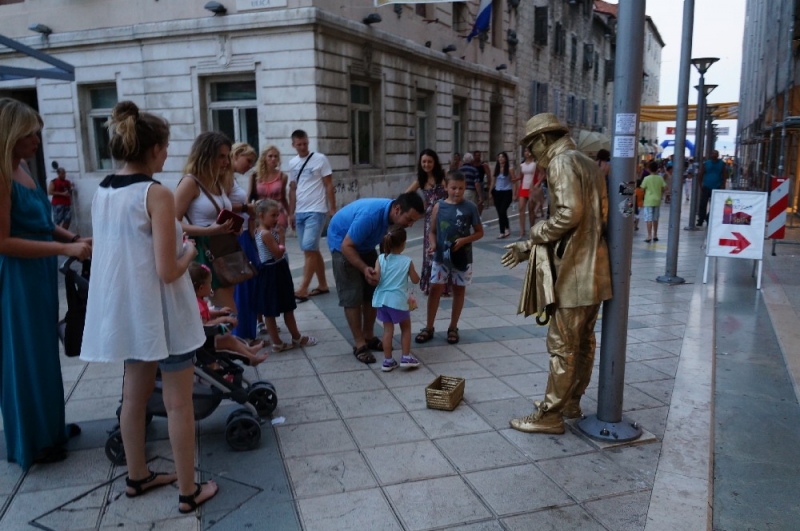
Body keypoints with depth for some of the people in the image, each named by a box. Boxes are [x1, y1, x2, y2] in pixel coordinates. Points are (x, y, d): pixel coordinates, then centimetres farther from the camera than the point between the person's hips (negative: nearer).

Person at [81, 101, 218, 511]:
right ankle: (188, 491, 18)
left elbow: (122, 252, 13)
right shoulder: (157, 194, -19)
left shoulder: (101, 192, 4)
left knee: (135, 395, 21)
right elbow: (168, 272, -22)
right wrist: (189, 252, -3)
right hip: (161, 312, -7)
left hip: (125, 309, 8)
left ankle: (137, 476, 37)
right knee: (178, 404, 5)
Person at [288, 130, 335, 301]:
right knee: (313, 250, 11)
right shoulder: (292, 163, 12)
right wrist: (291, 213, 14)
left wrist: (332, 208, -7)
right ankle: (323, 285, 21)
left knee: (309, 249, -12)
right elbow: (292, 189, 16)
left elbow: (329, 185, -3)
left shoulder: (320, 159, -3)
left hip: (316, 211, -6)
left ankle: (302, 289, -10)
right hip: (300, 213, 6)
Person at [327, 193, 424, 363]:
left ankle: (369, 336, 20)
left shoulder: (394, 214, -16)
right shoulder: (370, 215, -39)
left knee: (372, 292, 7)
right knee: (352, 296, -8)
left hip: (365, 244, 7)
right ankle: (359, 344, 0)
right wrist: (364, 269, -40)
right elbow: (347, 246, -32)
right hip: (343, 243, -7)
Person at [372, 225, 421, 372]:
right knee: (406, 327, 17)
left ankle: (388, 361, 15)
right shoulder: (407, 261, -6)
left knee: (388, 329, 12)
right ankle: (406, 357, 16)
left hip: (382, 299, 3)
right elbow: (416, 280, 4)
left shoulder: (381, 259, -3)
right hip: (398, 300, -3)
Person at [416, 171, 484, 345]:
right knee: (435, 289, 2)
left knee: (459, 290, 10)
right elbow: (433, 231, 4)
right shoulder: (439, 206, -3)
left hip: (462, 257, 0)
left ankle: (453, 328, 24)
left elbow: (479, 232, 1)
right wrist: (433, 245, -16)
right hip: (441, 256, 0)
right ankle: (429, 328, 14)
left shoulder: (470, 208, -5)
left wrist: (464, 240, -15)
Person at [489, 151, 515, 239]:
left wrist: (514, 194, -10)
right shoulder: (496, 168, 9)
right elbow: (493, 181, 13)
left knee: (502, 211, -12)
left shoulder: (510, 168, -4)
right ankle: (507, 229, 25)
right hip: (497, 192, 5)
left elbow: (513, 181, -5)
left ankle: (502, 232, -3)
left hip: (507, 192, -5)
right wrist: (490, 192, 10)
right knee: (500, 212, 7)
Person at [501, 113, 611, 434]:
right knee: (582, 342, 17)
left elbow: (570, 214, -26)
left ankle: (549, 415, 7)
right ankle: (570, 402, 30)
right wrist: (529, 248, 13)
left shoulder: (561, 162, -11)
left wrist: (537, 231, -8)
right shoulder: (585, 163, 19)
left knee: (562, 346, -2)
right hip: (592, 268, 10)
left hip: (574, 272, -10)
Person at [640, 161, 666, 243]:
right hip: (657, 201, 4)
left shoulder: (647, 178, -11)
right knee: (655, 218, 15)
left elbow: (642, 188, -9)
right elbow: (665, 188, 1)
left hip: (649, 201, -4)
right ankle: (655, 235, 22)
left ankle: (649, 236, -12)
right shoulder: (660, 178, 0)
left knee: (649, 219, -5)